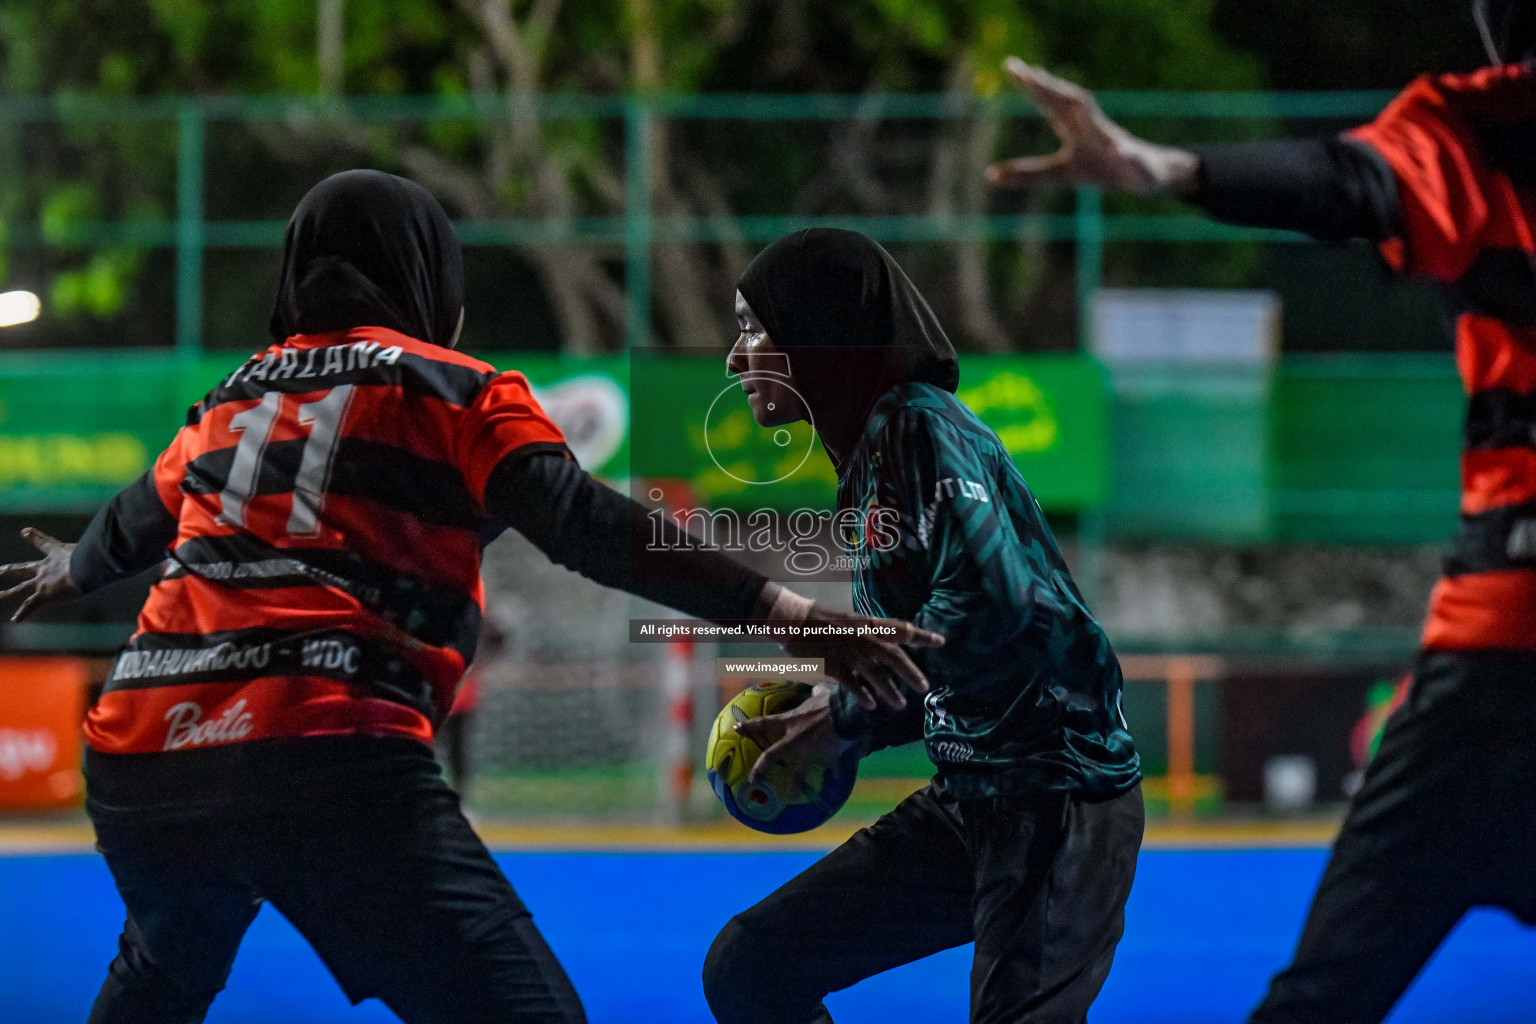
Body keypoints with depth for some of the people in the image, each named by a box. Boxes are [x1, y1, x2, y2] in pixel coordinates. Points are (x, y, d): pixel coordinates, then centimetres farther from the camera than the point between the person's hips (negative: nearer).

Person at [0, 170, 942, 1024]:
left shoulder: (235, 397, 24)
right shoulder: (454, 391, 8)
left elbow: (139, 522, 43)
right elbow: (589, 529, -7)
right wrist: (789, 611, -12)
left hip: (134, 758, 6)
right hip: (324, 755, -6)